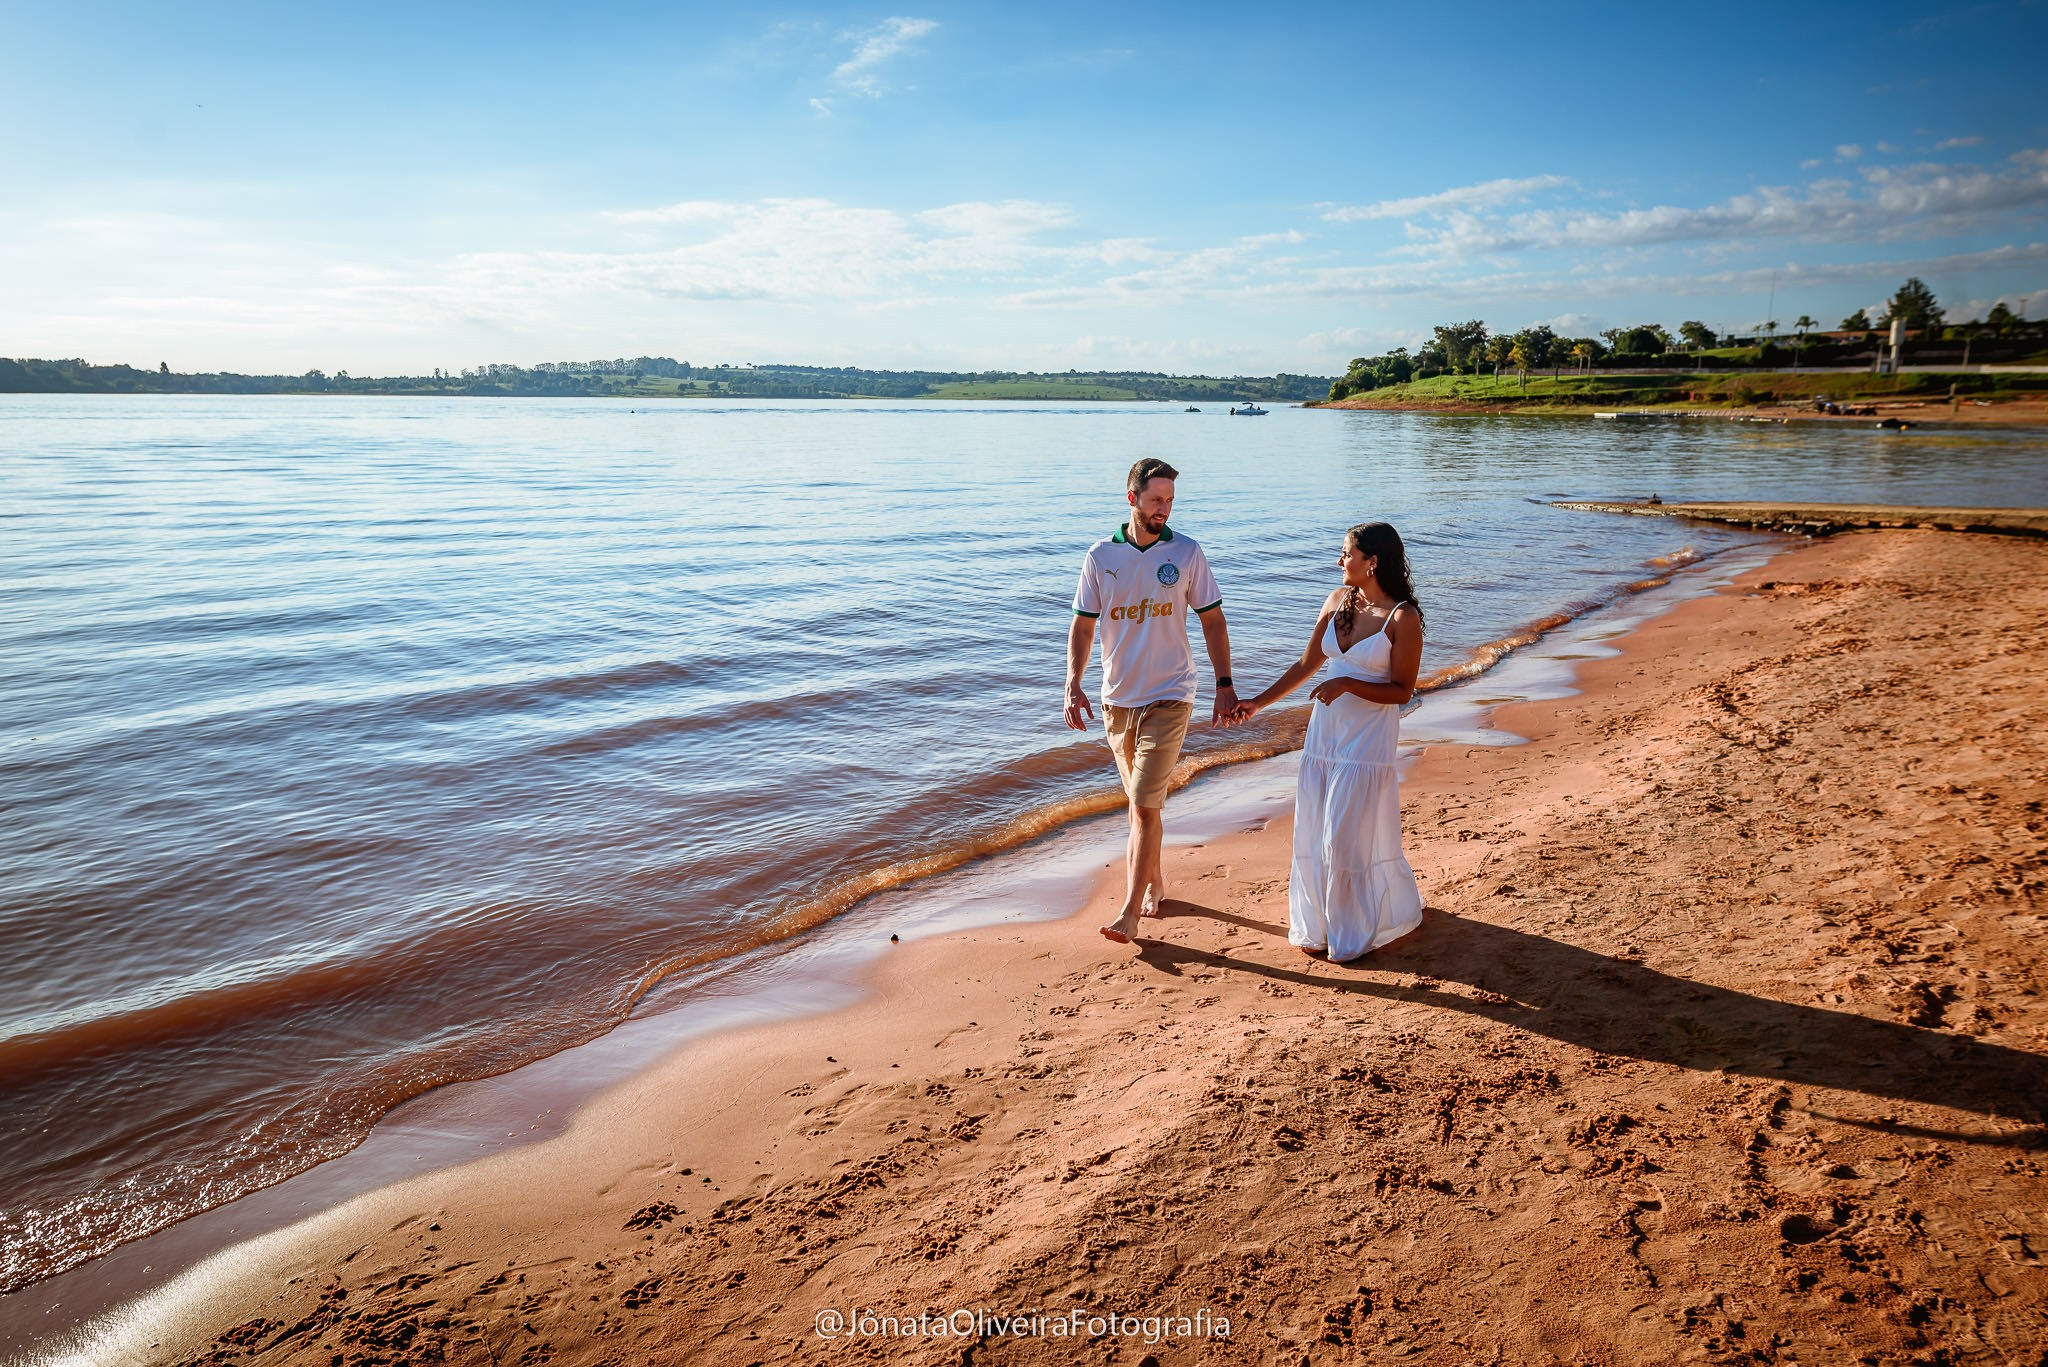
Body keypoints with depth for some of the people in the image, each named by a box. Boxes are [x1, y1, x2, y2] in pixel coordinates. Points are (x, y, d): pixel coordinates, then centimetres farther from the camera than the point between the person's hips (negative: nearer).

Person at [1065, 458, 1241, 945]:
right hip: (1116, 699, 3)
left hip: (1168, 698, -3)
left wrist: (1225, 684, -2)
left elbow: (1212, 620, 3)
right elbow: (1083, 626, 5)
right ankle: (1154, 883, 33)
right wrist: (1073, 685, -6)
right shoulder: (1100, 556, 1)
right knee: (1141, 802, 15)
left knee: (1145, 806, -10)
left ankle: (1130, 912, -7)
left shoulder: (1187, 553, -3)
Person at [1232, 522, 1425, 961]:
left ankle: (1355, 932, 19)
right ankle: (1317, 926, 25)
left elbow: (1402, 691, -11)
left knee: (1350, 838, 1)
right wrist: (1259, 702, 9)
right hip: (1324, 732, 6)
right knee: (1315, 834, 10)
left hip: (1367, 740, -6)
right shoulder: (1339, 600, 5)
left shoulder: (1403, 618, -13)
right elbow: (1306, 665, 12)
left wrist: (1348, 684, -23)